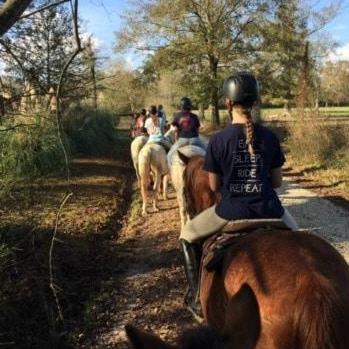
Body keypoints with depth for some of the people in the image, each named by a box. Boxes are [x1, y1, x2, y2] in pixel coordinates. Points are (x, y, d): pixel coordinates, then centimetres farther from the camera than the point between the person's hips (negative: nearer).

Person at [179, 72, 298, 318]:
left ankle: (196, 297, 24)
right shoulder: (270, 137, -3)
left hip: (231, 210, -2)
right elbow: (277, 181, 5)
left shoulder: (218, 140, -10)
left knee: (188, 237, 24)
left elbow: (214, 186, -1)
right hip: (267, 210, 3)